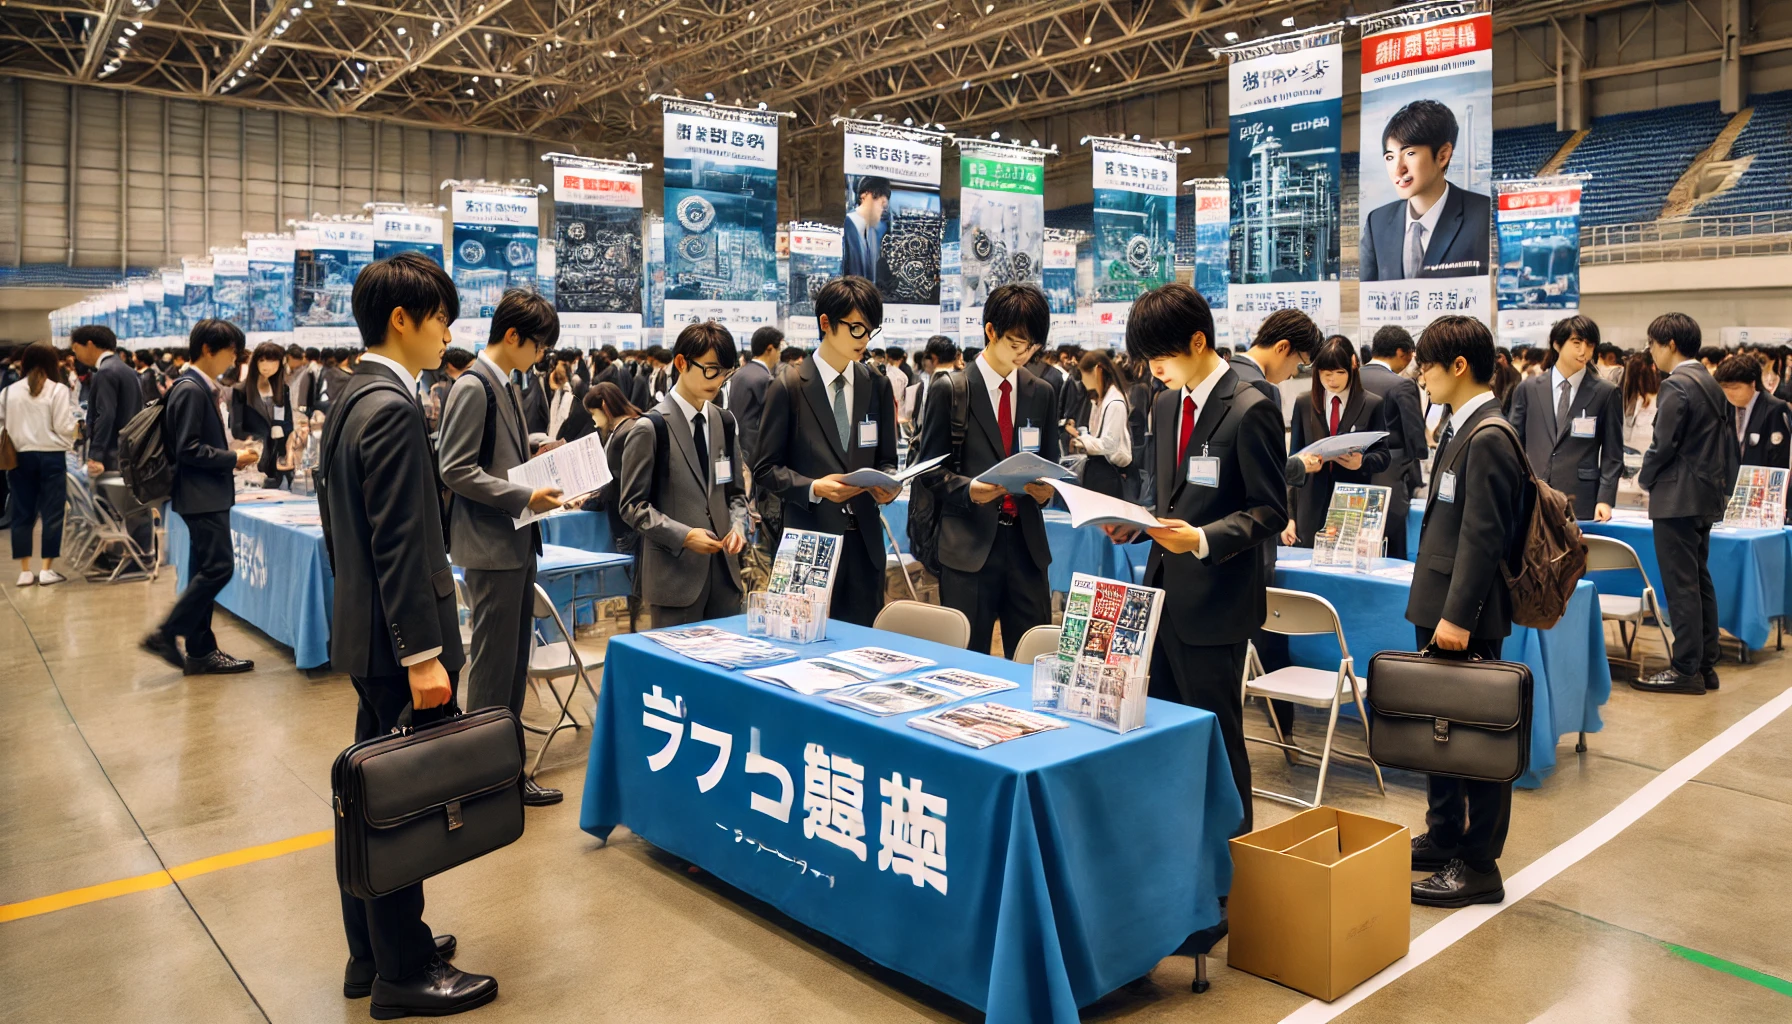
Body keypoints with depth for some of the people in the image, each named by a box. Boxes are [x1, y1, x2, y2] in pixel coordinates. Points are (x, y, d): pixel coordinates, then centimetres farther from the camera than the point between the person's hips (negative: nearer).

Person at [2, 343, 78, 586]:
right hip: (51, 456, -4)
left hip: (20, 457, 4)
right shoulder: (59, 390, -6)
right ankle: (47, 570, 2)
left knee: (22, 513, 9)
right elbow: (64, 427, -8)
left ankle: (25, 571, 10)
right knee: (52, 513, 2)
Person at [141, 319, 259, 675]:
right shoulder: (190, 389, -15)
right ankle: (166, 634, -2)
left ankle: (200, 652, 16)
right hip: (201, 495, -10)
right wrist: (232, 459, -14)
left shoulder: (204, 388, 14)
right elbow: (188, 449, -21)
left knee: (205, 571, 11)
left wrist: (233, 454, 7)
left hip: (210, 494, 10)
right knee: (218, 567, -12)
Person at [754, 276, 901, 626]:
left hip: (865, 538, 4)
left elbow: (885, 459, 14)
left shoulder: (878, 387, 8)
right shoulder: (788, 388, -4)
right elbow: (766, 466, -3)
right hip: (809, 539, -4)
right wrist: (813, 488, -18)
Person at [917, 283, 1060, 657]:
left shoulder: (1043, 394, 10)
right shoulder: (952, 392, -2)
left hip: (1027, 541, 4)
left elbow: (1049, 463, 17)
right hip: (969, 545, -3)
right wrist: (967, 489, -18)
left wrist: (1046, 488, -6)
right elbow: (930, 469, 0)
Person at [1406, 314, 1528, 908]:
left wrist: (1458, 616, -21)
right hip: (1440, 607, 10)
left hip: (1466, 617, -10)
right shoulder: (1459, 428, 13)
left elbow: (1482, 537, -20)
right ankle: (1443, 839, 32)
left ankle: (1478, 866, 11)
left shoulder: (1487, 438, -16)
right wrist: (1437, 610, 19)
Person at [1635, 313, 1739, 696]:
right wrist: (1724, 484, 21)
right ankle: (1705, 664, 20)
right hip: (1706, 495, 10)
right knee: (1699, 580, 14)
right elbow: (1729, 442, 17)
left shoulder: (1675, 386, -15)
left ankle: (1686, 669, -2)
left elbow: (1663, 444, -18)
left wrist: (1645, 477, -1)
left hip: (1677, 499, -10)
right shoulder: (1711, 384, 13)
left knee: (1681, 585, -6)